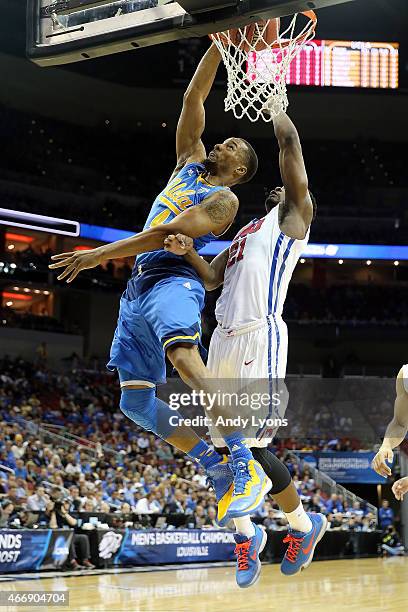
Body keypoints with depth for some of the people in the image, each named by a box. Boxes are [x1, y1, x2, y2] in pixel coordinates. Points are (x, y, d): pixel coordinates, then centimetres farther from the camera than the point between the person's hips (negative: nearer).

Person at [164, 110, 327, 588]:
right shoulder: (244, 233, 29)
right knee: (224, 446, 9)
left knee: (252, 446, -11)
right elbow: (211, 279, 18)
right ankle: (246, 534, 25)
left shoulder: (293, 217, 9)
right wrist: (188, 252, 1)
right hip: (224, 338, 8)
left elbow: (290, 141, 4)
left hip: (260, 337, -8)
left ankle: (304, 525, 10)